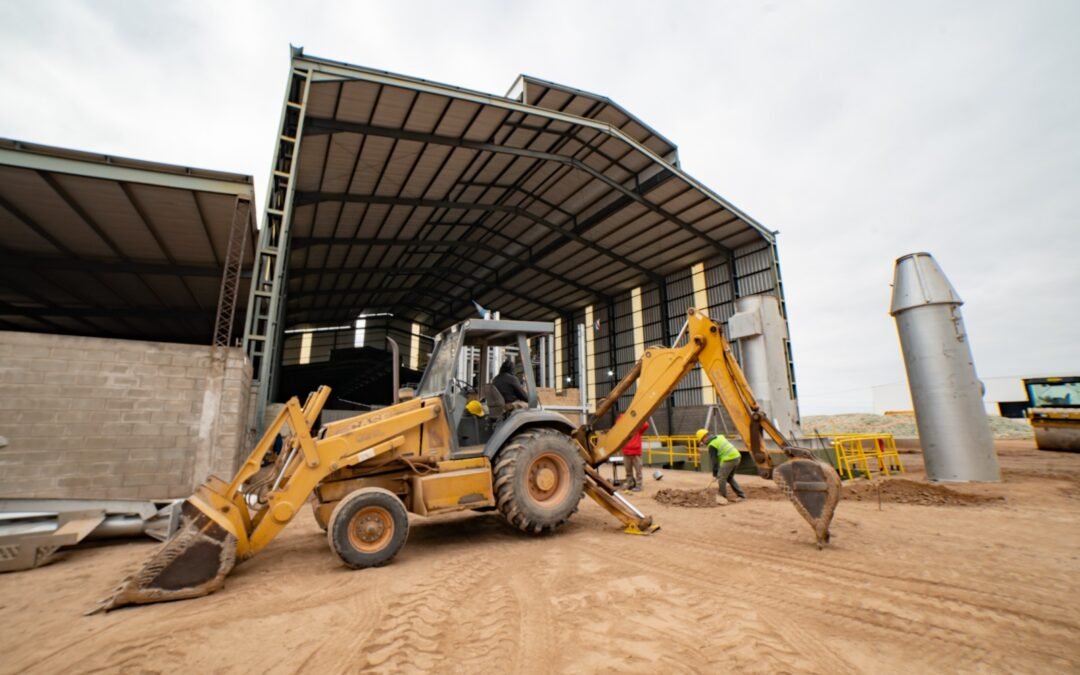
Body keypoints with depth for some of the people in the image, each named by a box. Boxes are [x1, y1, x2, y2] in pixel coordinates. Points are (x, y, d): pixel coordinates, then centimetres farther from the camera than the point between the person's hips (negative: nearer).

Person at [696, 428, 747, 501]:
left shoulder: (712, 445, -9)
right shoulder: (720, 436, 16)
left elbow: (714, 460, -8)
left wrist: (715, 473, -2)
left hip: (729, 459, -9)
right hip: (736, 456, 9)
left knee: (721, 477, -1)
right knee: (730, 478, 20)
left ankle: (723, 497, 2)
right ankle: (741, 495, 19)